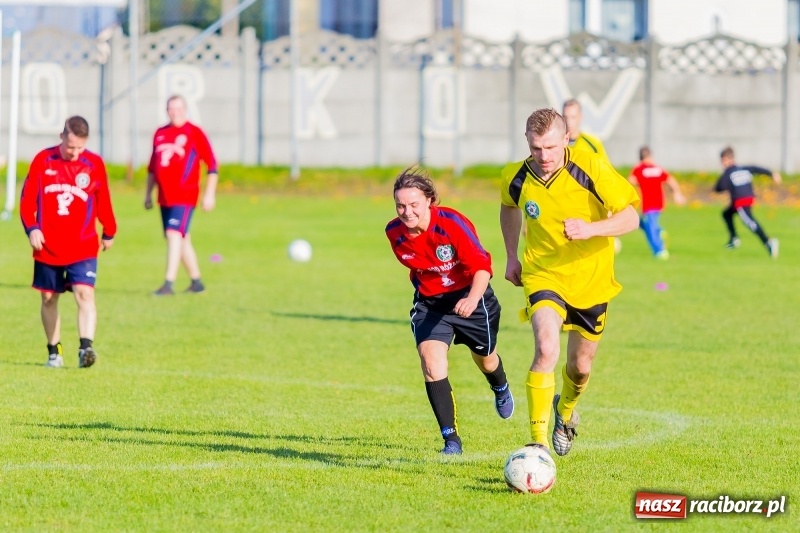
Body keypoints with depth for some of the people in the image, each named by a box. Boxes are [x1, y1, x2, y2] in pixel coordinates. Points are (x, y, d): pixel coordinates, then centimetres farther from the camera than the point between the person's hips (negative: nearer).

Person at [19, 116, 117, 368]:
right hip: (47, 247, 2)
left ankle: (86, 347, -26)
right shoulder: (43, 160, 1)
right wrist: (31, 228, -11)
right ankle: (54, 351, 20)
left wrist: (109, 233, 20)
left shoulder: (94, 164, 1)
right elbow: (27, 199, 3)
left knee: (84, 293, -17)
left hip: (83, 246, -2)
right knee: (49, 298, 8)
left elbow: (103, 202, 11)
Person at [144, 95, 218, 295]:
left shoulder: (194, 133, -4)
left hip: (185, 196, -7)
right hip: (165, 196, 7)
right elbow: (152, 166, 23)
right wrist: (148, 194, 22)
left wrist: (210, 194, -9)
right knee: (182, 239, 12)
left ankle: (169, 283, -21)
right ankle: (196, 281, 24)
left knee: (174, 234, -17)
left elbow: (211, 165, -5)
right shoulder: (160, 134, 13)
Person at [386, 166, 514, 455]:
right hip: (429, 302, 3)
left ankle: (501, 389, 59)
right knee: (431, 359, -20)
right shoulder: (394, 233, -14)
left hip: (468, 296, -3)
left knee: (485, 358, 19)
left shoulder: (452, 224, -29)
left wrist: (473, 298, -48)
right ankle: (451, 438, -15)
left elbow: (482, 266, -32)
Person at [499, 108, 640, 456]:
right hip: (543, 275, -1)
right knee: (546, 349, -26)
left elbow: (630, 218, -19)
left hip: (591, 280, 1)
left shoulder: (591, 169, -20)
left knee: (580, 366, 14)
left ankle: (565, 411, 50)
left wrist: (589, 229, -35)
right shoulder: (516, 179, -12)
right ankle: (538, 441, -22)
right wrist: (511, 256, 11)